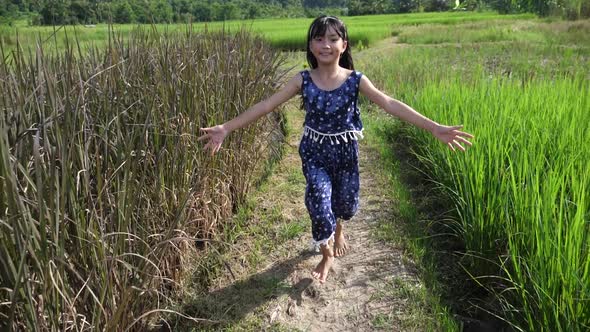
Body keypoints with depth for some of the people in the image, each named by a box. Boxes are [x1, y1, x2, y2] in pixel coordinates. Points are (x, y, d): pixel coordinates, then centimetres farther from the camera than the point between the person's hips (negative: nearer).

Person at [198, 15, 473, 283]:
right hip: (314, 152, -1)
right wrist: (225, 128, -21)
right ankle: (327, 255, 22)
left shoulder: (355, 80, -12)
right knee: (319, 204, -9)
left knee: (345, 203, 14)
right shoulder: (303, 80, -10)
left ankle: (338, 229, 54)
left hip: (345, 151, 1)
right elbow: (266, 105, -14)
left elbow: (390, 104, -20)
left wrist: (434, 128, -29)